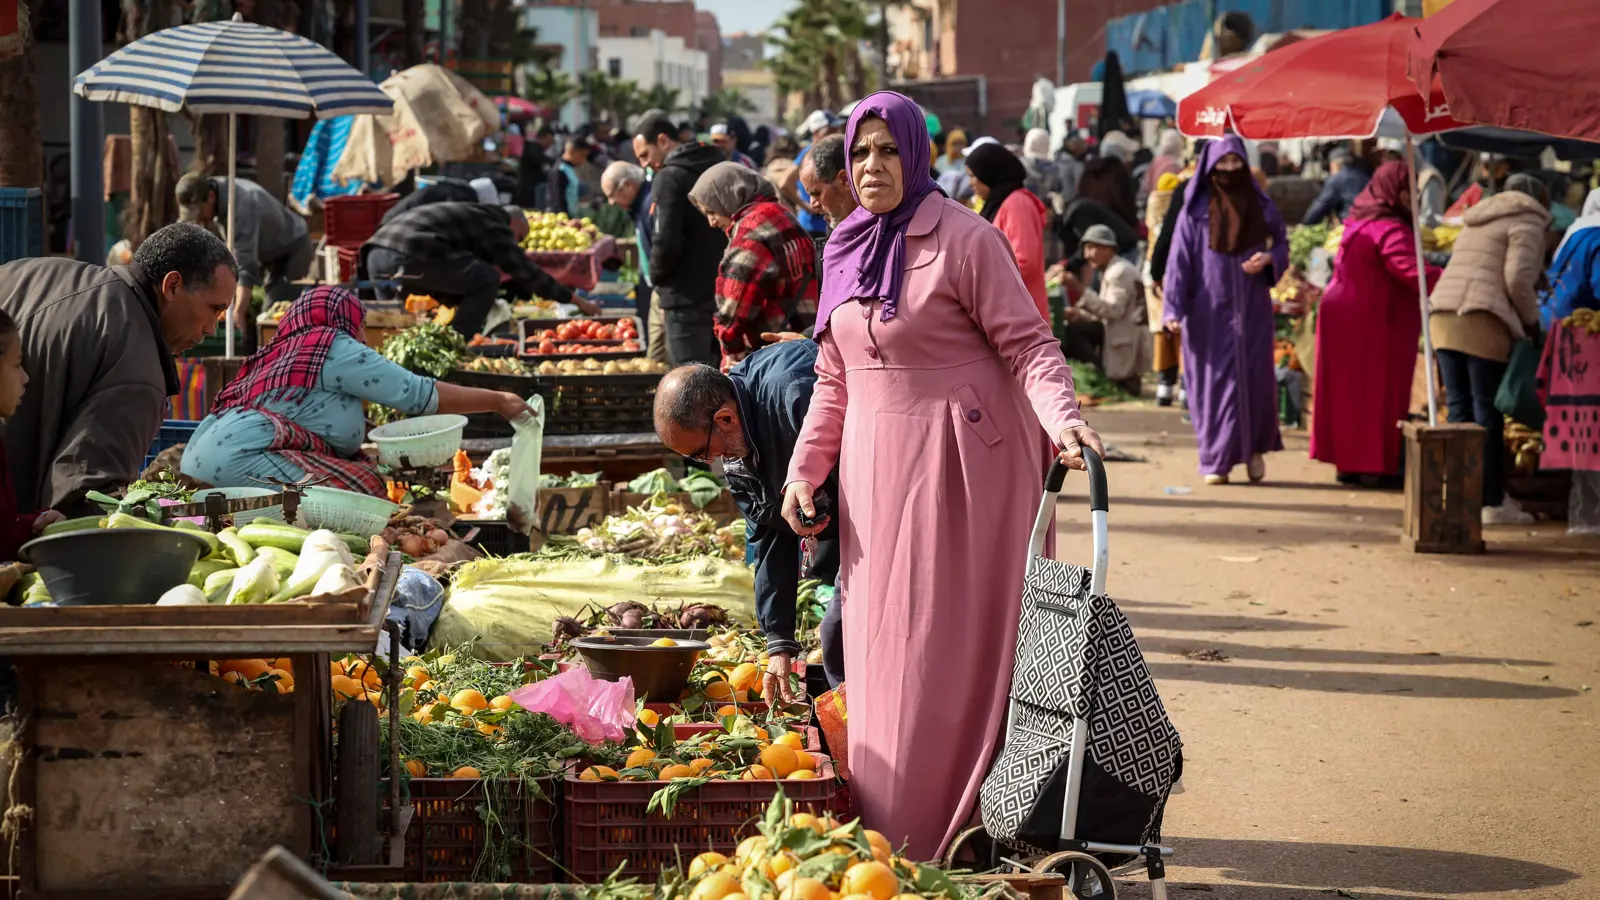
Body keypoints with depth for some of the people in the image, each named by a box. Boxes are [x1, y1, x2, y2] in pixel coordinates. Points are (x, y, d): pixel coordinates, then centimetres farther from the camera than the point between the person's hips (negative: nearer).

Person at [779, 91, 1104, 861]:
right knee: (880, 647, 7)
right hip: (875, 466, 7)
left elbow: (1028, 343, -12)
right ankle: (885, 829, 13)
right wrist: (805, 468, 11)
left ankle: (944, 836, -3)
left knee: (945, 646, -7)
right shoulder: (846, 248, 12)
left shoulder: (963, 239, -9)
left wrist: (1060, 417, -29)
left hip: (958, 464, -7)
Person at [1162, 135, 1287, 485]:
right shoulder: (1195, 211, 0)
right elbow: (1179, 262, -4)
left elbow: (1281, 246, 14)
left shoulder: (1261, 207, 7)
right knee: (1214, 381, -1)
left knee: (1255, 377, 0)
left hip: (1252, 310, 2)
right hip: (1210, 312, -2)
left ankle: (1255, 447, 21)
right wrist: (1173, 310, -12)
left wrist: (1267, 259, -10)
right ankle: (1217, 460, 6)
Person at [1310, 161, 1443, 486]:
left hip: (1344, 320, 9)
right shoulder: (1389, 229, -18)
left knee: (1348, 391, 12)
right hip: (1374, 325, -9)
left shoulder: (1358, 224, 13)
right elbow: (1411, 271, -30)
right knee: (1377, 394, -3)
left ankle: (1347, 461, 17)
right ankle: (1372, 465, -1)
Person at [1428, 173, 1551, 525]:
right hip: (1483, 322, -7)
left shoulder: (1477, 222, 29)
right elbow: (1518, 277, -9)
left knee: (1459, 407, 9)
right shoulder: (1527, 223, 4)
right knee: (1488, 413, -4)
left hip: (1443, 315, 7)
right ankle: (1492, 502, -3)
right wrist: (1531, 320, 5)